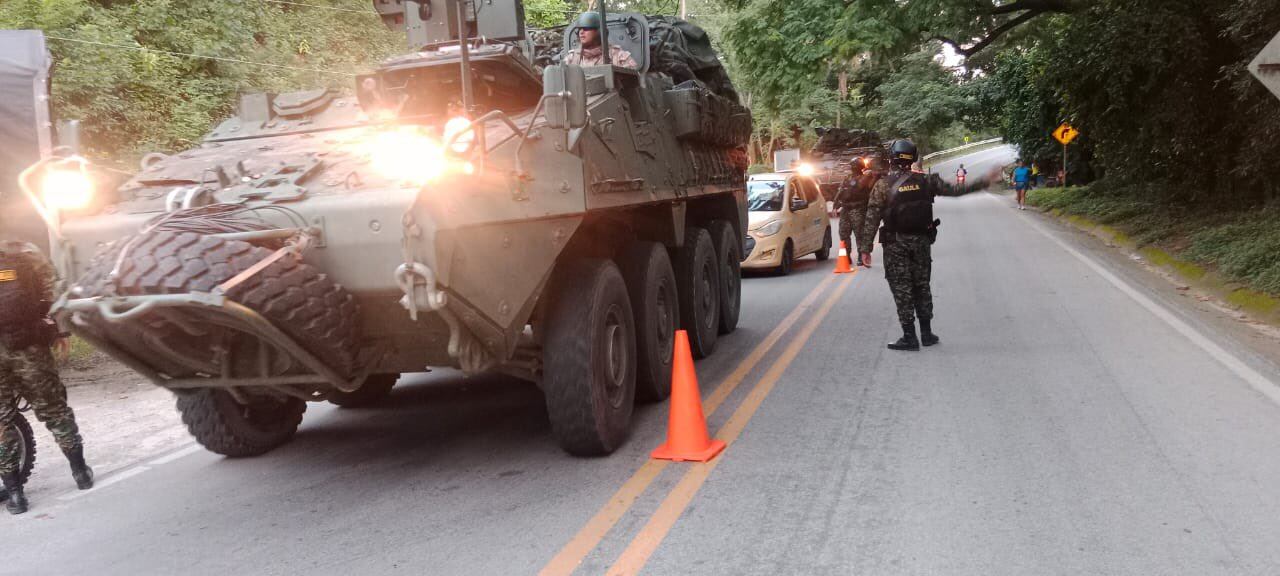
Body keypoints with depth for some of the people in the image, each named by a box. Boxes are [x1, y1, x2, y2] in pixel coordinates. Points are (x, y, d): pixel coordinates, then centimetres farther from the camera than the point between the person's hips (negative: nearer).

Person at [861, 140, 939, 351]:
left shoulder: (883, 185, -10)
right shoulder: (923, 181, 2)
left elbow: (873, 218, -11)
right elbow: (928, 206, 5)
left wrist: (866, 247, -8)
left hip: (896, 243, -4)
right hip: (922, 240, 4)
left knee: (901, 289, 1)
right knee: (922, 286, 14)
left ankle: (909, 337, 1)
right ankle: (927, 333, 20)